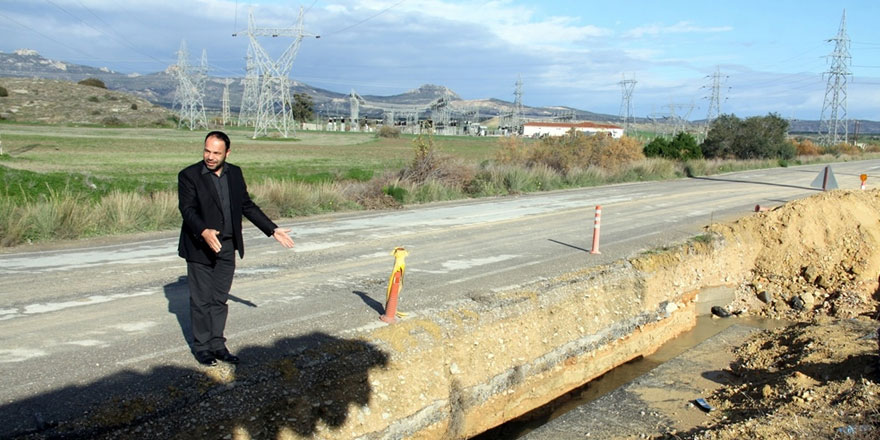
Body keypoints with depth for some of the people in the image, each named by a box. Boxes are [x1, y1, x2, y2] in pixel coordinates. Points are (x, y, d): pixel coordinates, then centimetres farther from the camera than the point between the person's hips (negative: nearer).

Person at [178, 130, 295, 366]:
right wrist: (204, 232, -37)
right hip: (200, 248, -4)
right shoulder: (189, 175, -9)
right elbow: (187, 210, -18)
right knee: (201, 300, 4)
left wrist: (272, 229, 7)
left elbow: (247, 205, 12)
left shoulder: (235, 173, 6)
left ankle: (217, 344, 21)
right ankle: (202, 347, 17)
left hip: (227, 248, 4)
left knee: (220, 299, 11)